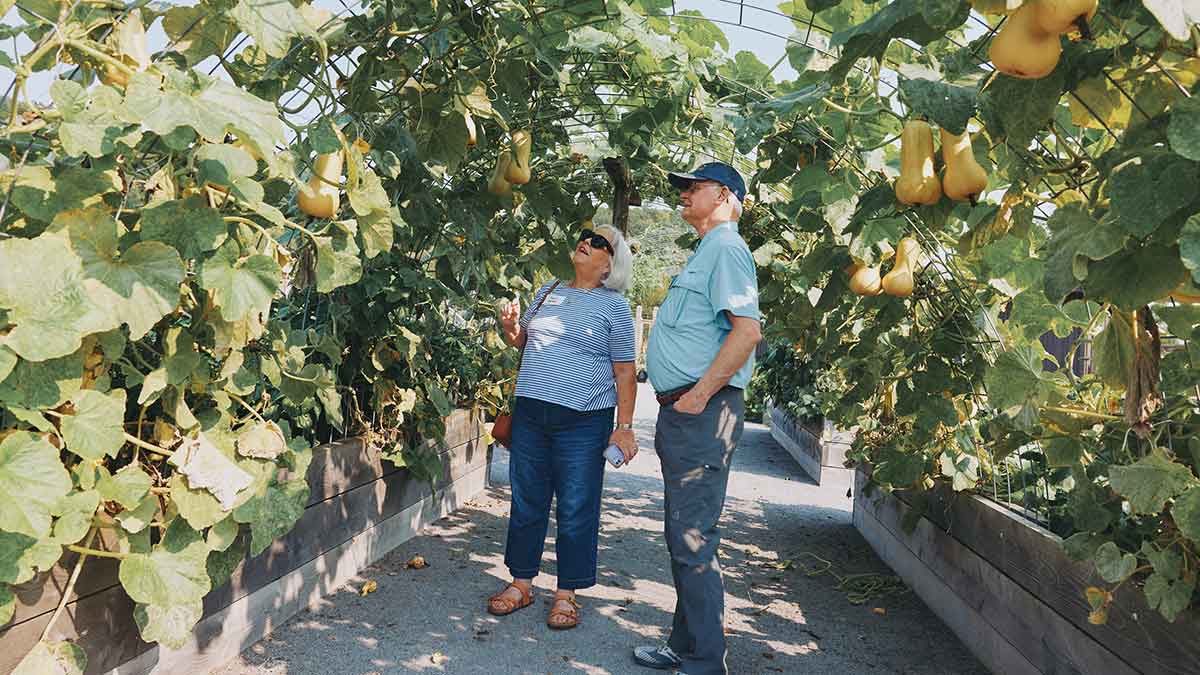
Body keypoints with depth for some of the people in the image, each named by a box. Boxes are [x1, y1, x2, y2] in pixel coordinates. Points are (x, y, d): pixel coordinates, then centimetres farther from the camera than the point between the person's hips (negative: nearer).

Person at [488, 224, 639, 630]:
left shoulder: (614, 306, 1)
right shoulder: (547, 292, 14)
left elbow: (624, 372, -1)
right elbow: (522, 341, 24)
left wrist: (624, 426, -8)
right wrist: (510, 329, 1)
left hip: (583, 421, -4)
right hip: (530, 413, 4)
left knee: (576, 509, 2)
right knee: (526, 501, 10)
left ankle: (567, 593, 14)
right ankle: (521, 582, 24)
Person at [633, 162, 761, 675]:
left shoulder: (726, 248, -9)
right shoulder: (707, 252, 22)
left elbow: (747, 329, -22)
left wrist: (699, 394, -20)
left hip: (700, 412, -11)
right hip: (682, 411, 11)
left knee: (693, 541, -7)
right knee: (683, 536, 15)